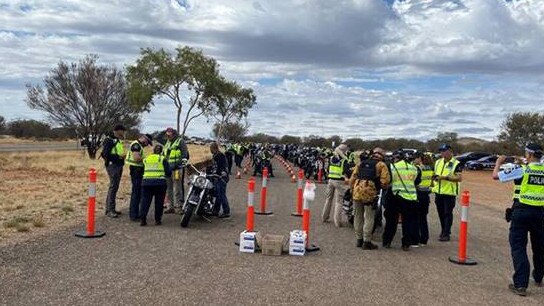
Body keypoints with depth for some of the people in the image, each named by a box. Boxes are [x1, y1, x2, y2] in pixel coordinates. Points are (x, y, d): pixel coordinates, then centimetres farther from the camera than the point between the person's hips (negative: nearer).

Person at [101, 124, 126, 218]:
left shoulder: (118, 140, 17)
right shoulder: (109, 140, -11)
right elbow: (105, 154, -18)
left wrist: (123, 156, 6)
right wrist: (118, 157, -21)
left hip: (118, 165, 10)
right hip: (112, 165, -10)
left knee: (115, 187, 13)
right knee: (113, 187, -10)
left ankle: (110, 208, 22)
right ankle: (110, 210, -5)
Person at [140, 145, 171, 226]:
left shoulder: (146, 159, 17)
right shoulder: (163, 159, 7)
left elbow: (143, 170, 19)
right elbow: (169, 172, 4)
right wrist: (165, 175, 25)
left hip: (146, 182, 2)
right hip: (160, 182, -2)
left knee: (145, 201, 6)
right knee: (159, 202, 7)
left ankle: (142, 219, -1)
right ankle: (157, 220, 9)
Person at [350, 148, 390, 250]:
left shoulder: (361, 163, 19)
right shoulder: (381, 165, 6)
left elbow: (352, 178, 15)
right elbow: (385, 180, -7)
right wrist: (382, 187, 12)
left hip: (357, 190, 5)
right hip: (370, 192, -4)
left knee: (358, 216, 14)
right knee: (369, 218, 3)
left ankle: (359, 239, 22)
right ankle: (367, 242, 6)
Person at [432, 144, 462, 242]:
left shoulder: (456, 163, -7)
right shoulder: (438, 162, 13)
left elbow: (459, 178, -15)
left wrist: (445, 177, -22)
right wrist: (434, 179, 2)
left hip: (449, 193, -6)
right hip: (438, 192, 6)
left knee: (448, 213, -3)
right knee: (441, 213, 13)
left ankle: (446, 234, 1)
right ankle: (444, 230, 28)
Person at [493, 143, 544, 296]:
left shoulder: (522, 170, -12)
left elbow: (495, 176, -7)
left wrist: (499, 162, 11)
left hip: (522, 211, -5)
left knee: (518, 246, -1)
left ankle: (520, 284, -7)